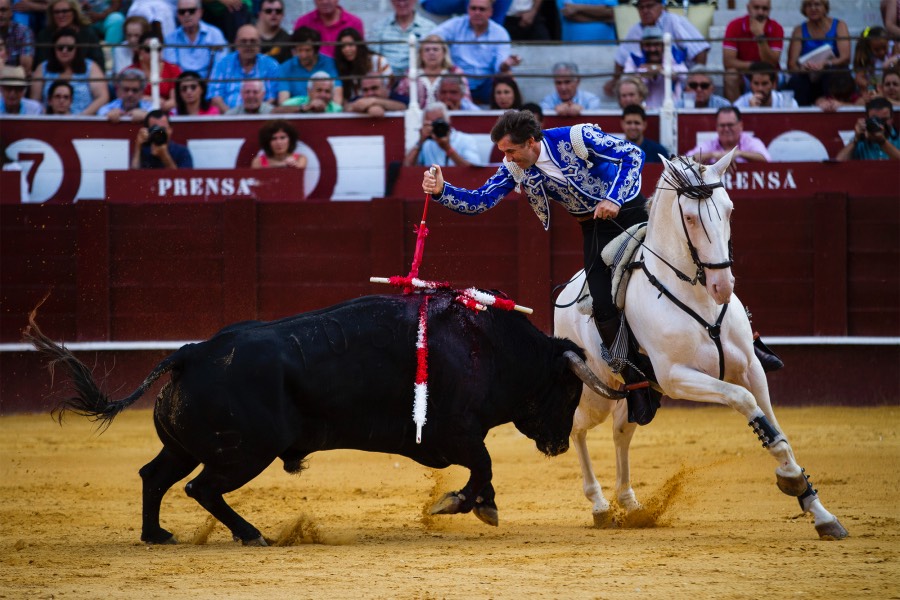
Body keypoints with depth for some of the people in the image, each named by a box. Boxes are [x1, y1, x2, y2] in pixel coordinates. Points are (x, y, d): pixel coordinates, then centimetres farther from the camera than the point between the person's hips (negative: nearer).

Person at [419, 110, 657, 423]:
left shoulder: (575, 138, -23)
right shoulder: (515, 168, -7)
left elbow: (632, 153, -19)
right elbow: (480, 200, -6)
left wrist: (613, 199, -28)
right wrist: (441, 191, -23)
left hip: (629, 210, -4)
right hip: (595, 227, 4)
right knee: (603, 307, -10)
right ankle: (636, 384, -1)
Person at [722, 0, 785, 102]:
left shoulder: (776, 28, -9)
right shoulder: (735, 26, -11)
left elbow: (772, 64, -18)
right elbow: (728, 61, -18)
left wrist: (760, 36, -28)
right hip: (743, 76, 0)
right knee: (731, 76, -31)